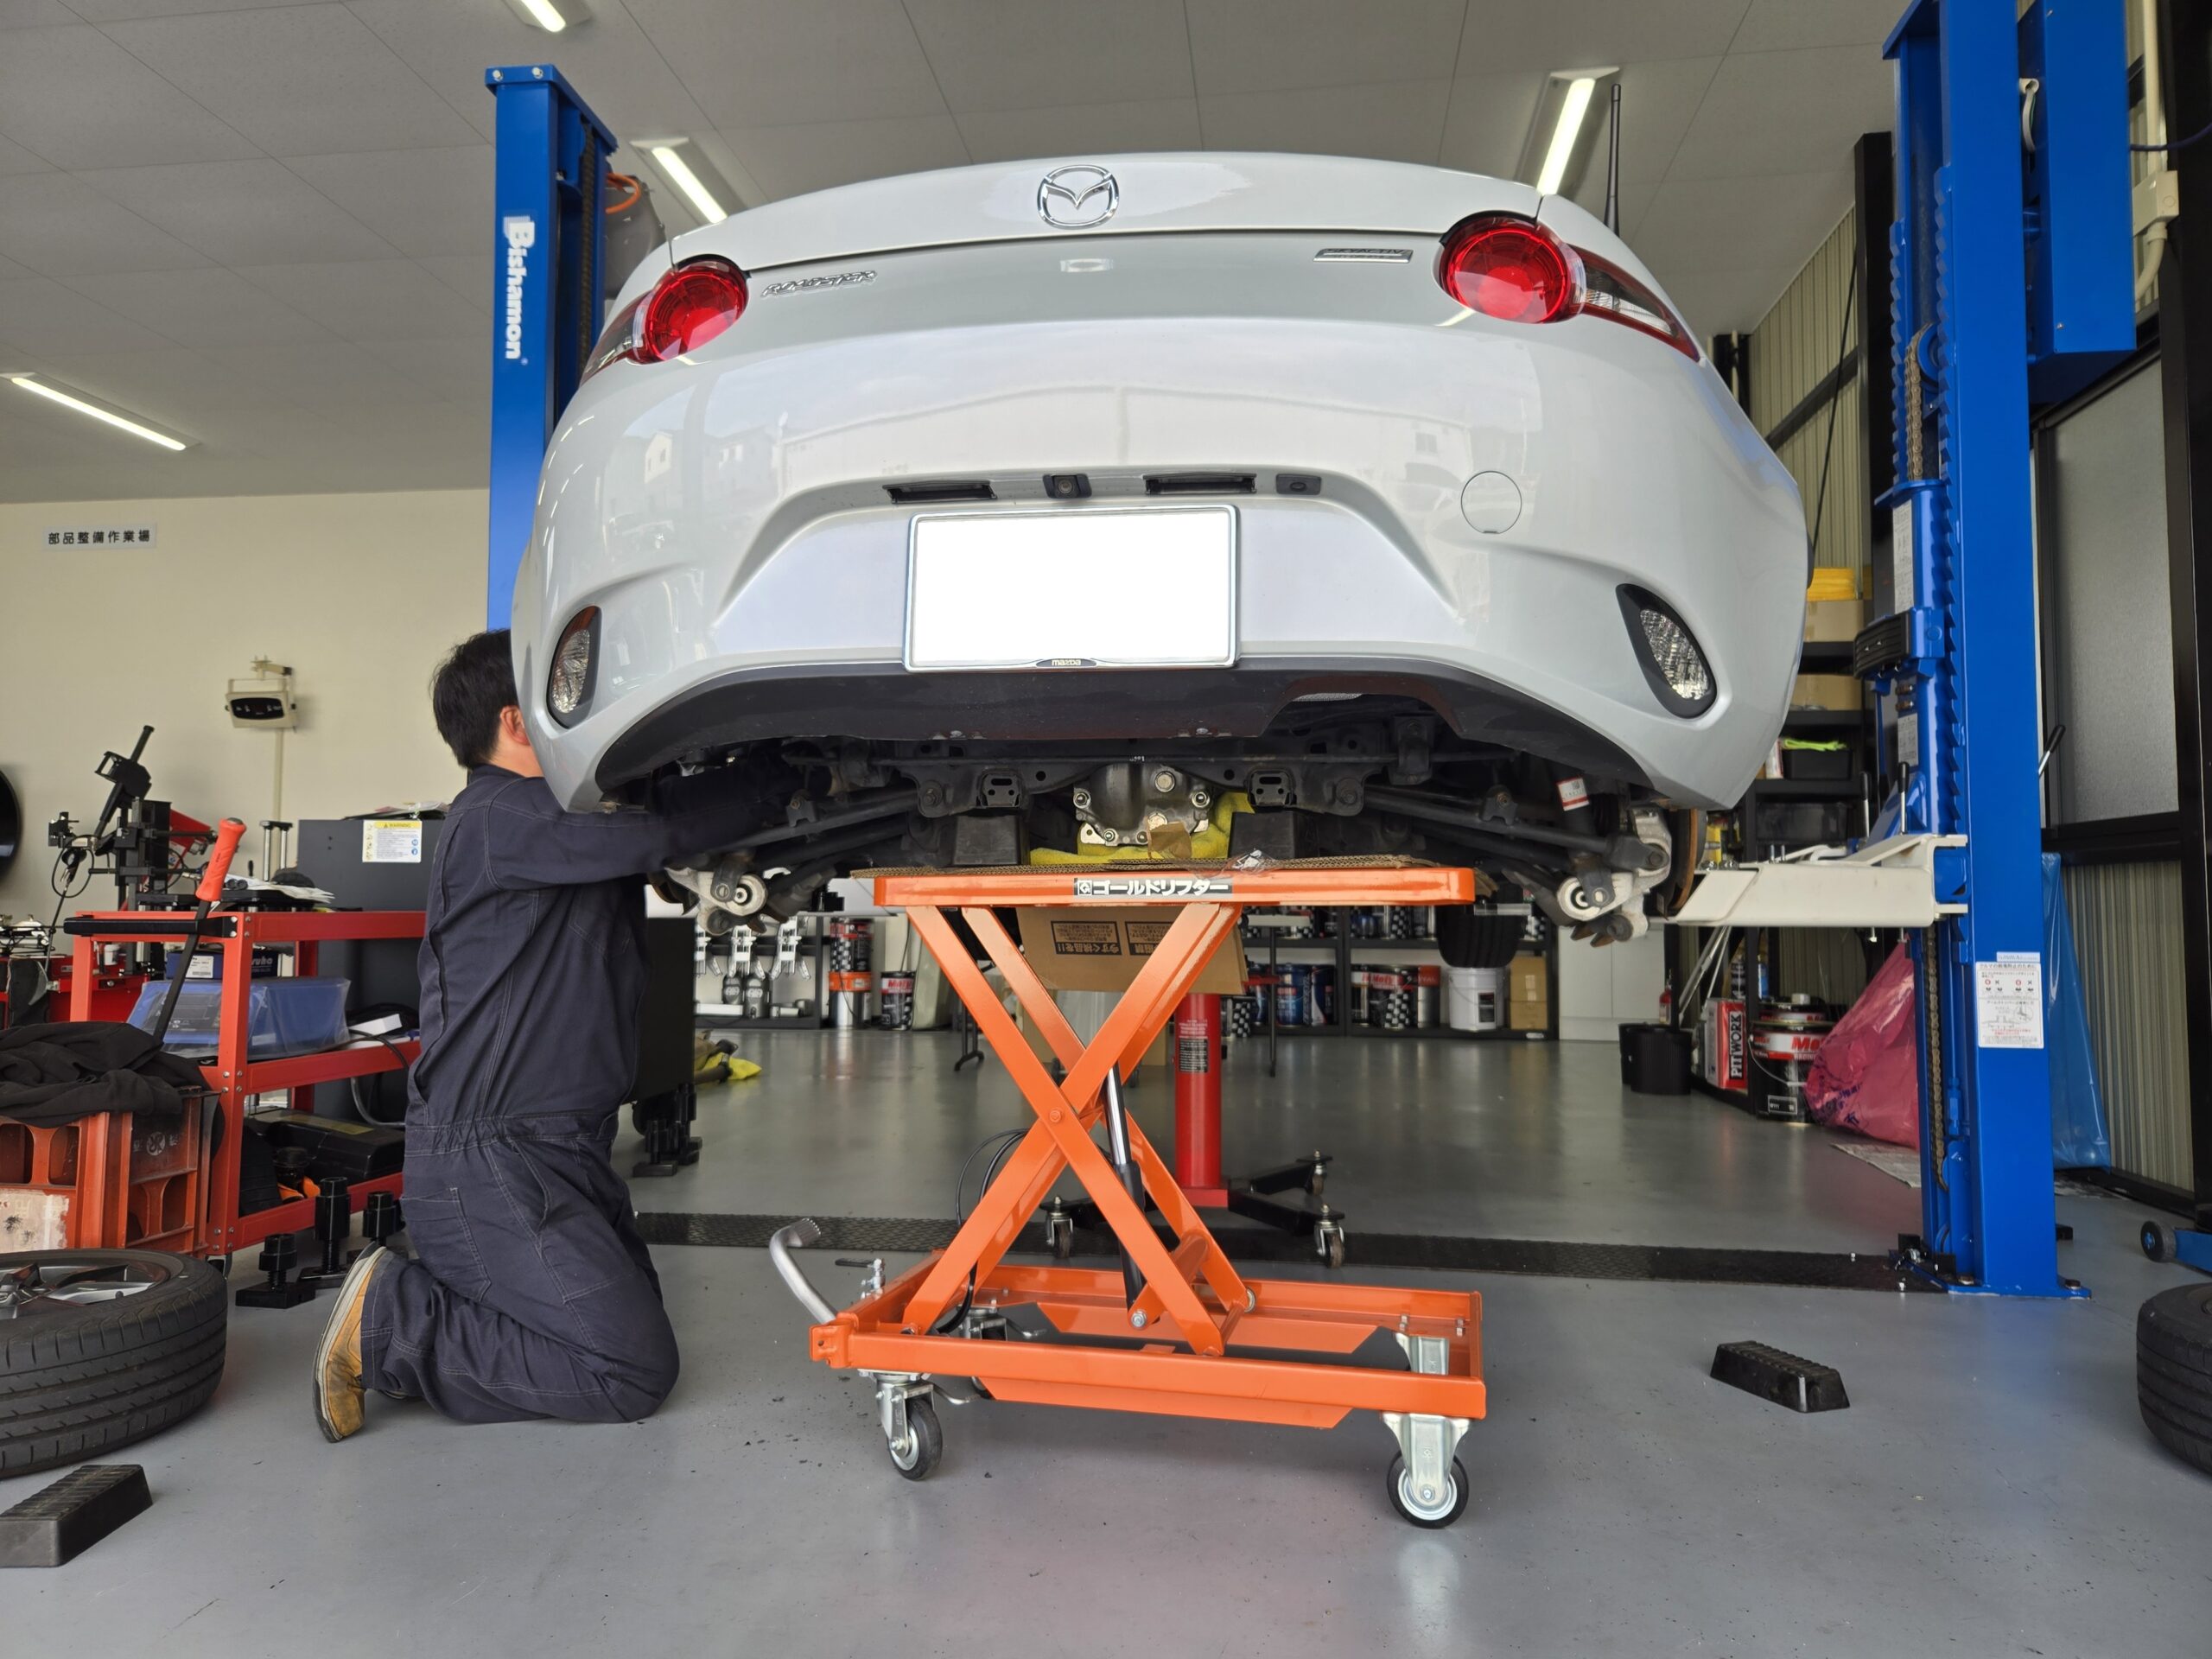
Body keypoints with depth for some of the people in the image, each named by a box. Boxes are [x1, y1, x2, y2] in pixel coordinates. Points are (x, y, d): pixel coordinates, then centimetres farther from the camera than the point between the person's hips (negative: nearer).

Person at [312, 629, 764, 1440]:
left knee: (636, 1311, 18)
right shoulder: (500, 819, -15)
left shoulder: (560, 818, 16)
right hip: (484, 1163, -10)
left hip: (559, 1151, 10)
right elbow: (664, 829, -23)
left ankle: (420, 1295, 16)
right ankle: (387, 1324, -2)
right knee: (633, 1370, -11)